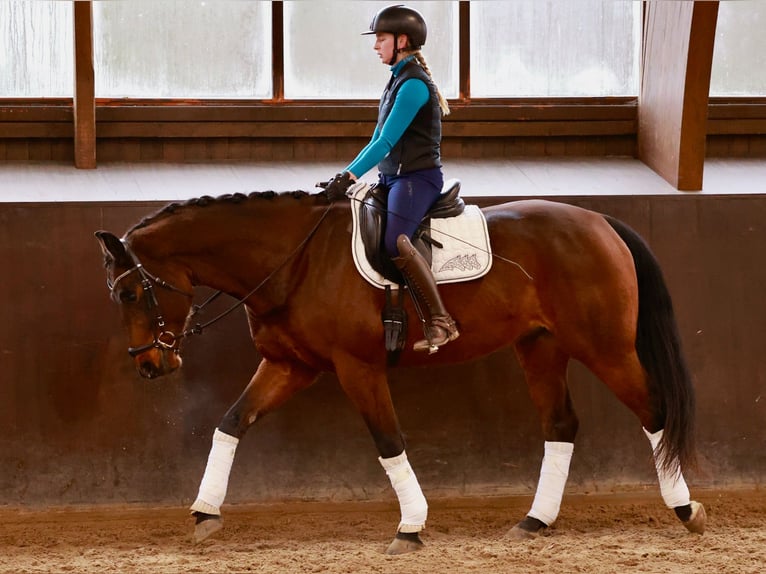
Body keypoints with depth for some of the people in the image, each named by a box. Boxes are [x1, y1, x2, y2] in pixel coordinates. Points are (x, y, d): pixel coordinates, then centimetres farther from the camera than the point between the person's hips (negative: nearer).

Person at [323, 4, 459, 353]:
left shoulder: (414, 84, -13)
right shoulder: (399, 79, 16)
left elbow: (386, 141, -19)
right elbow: (379, 140, 20)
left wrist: (350, 177, -21)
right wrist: (346, 177, 13)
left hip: (417, 177, -11)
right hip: (392, 177, 11)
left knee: (395, 241, -32)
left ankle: (440, 323, -28)